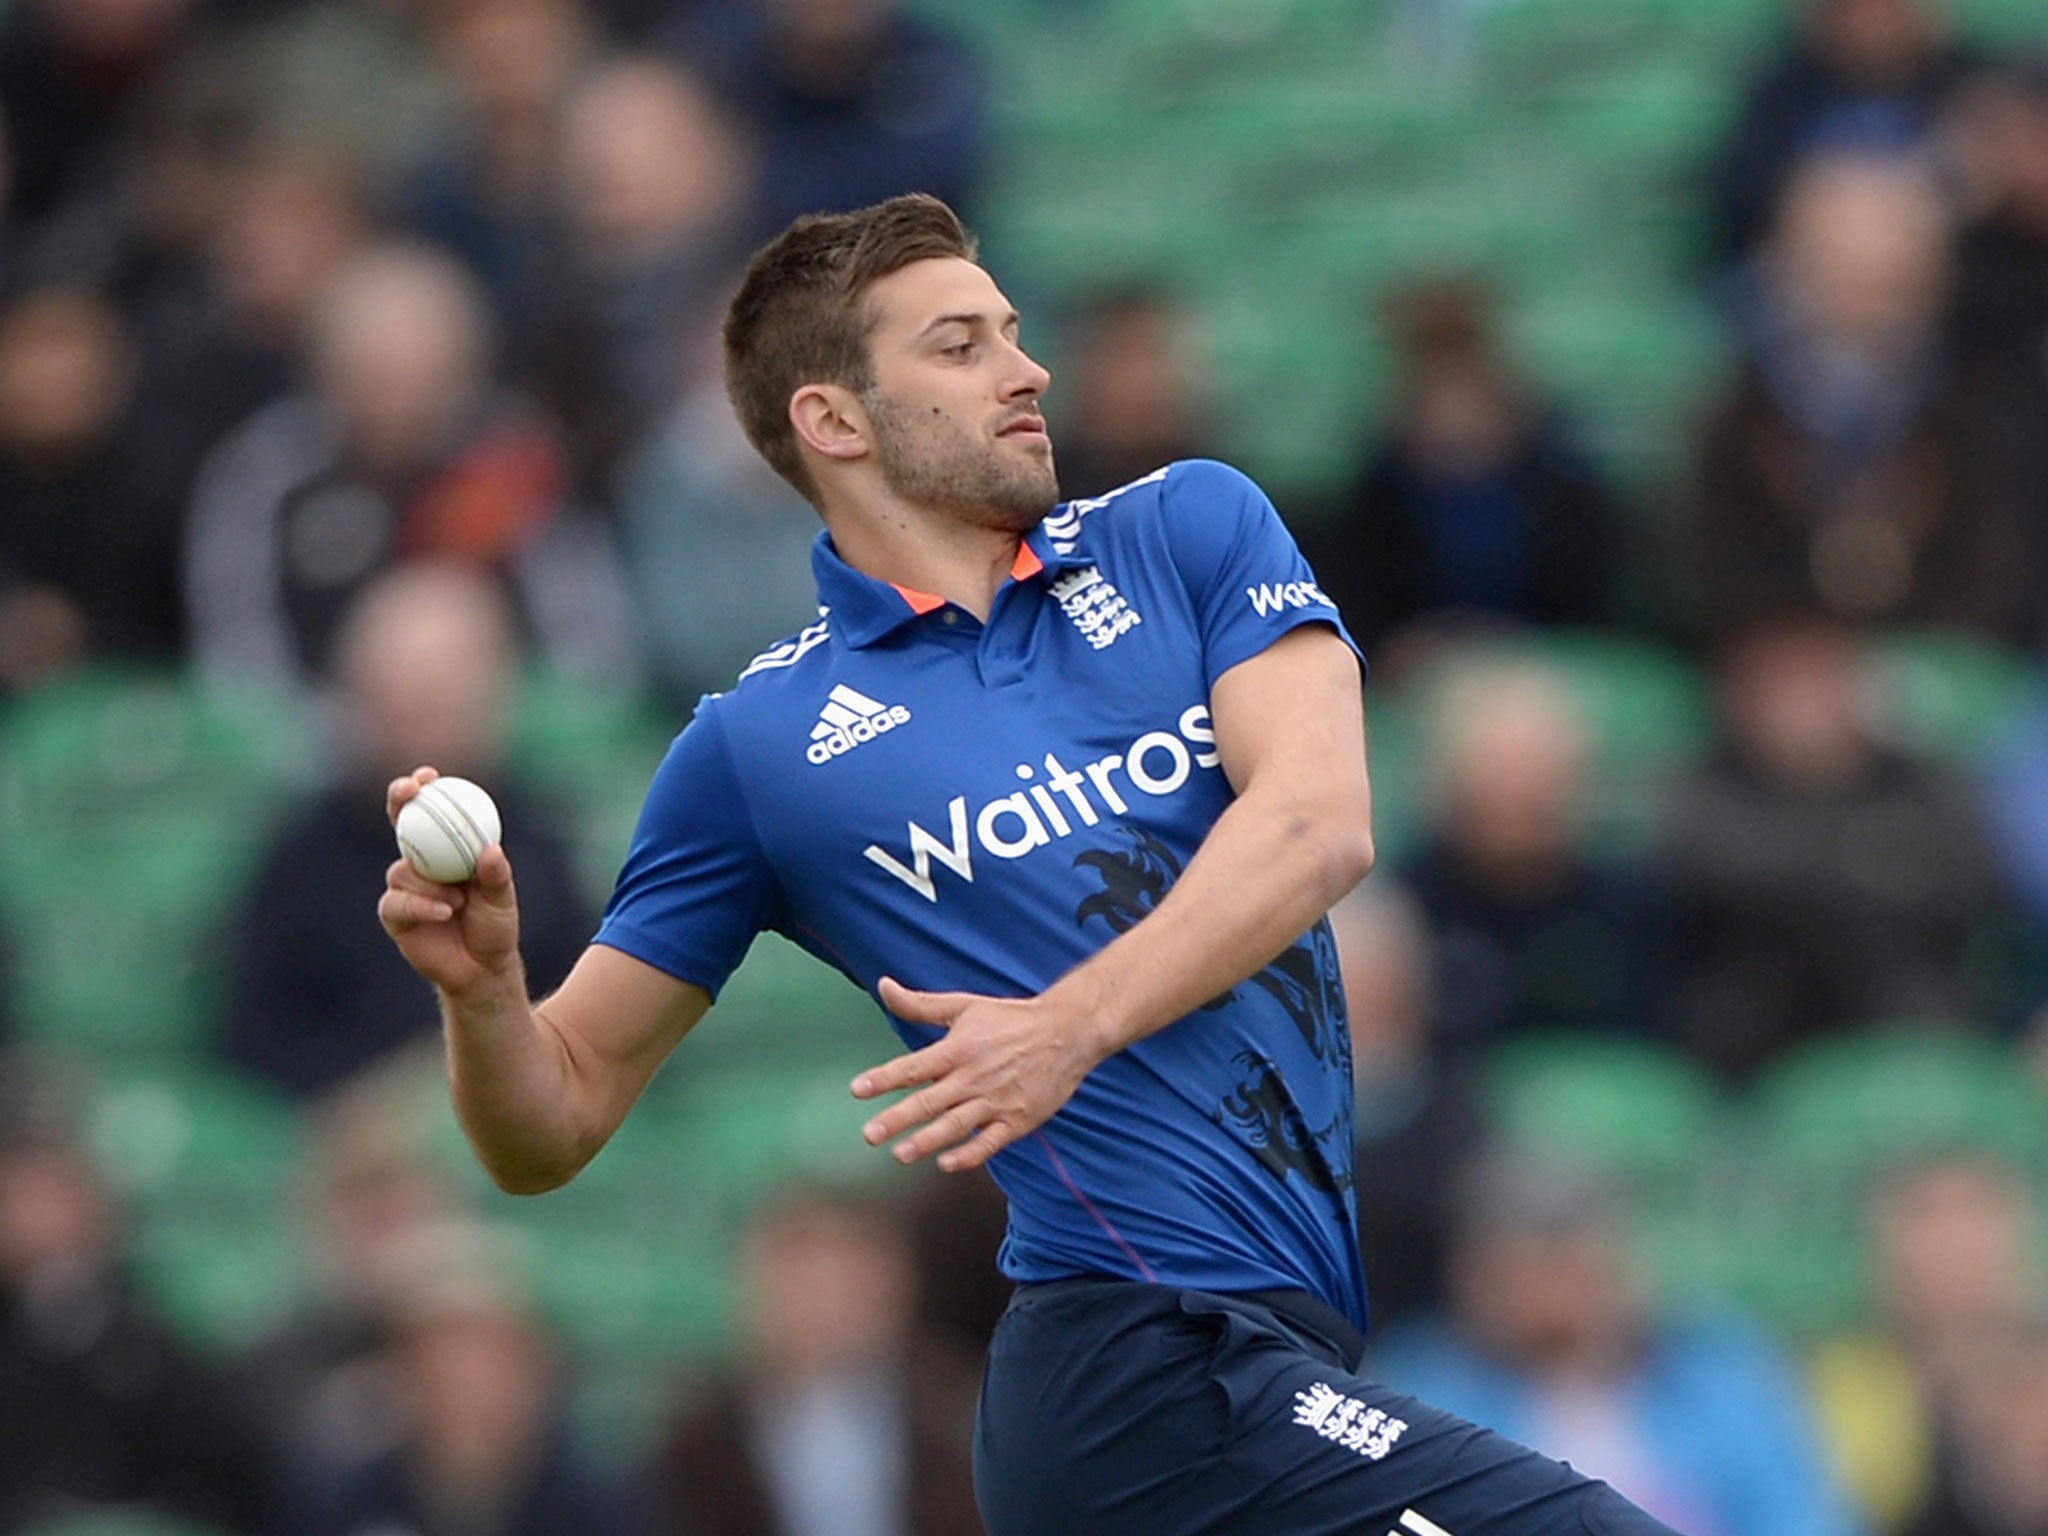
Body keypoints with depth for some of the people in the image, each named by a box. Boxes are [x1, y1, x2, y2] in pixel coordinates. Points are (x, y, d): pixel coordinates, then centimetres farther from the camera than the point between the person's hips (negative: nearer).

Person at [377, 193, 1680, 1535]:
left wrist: (1072, 1025, -19)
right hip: (1158, 1361, -5)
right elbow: (556, 1123, 9)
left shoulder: (1192, 530, 13)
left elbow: (1320, 825, -4)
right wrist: (483, 981, -14)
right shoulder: (756, 749, 5)